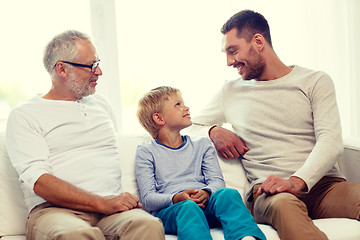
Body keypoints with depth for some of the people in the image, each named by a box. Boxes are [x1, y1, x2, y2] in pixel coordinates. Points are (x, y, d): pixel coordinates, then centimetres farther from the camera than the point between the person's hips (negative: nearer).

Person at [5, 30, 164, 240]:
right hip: (55, 210, -3)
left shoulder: (100, 104, 26)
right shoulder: (24, 116, 6)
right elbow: (38, 181, -8)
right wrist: (103, 203, -17)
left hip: (111, 209, 4)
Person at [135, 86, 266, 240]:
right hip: (167, 211, -3)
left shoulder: (202, 145, 25)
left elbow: (217, 181, 13)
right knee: (189, 208, -38)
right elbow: (148, 198, 3)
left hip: (205, 204, 3)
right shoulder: (146, 152, 13)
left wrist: (206, 192, -12)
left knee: (227, 194, -30)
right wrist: (176, 198, -17)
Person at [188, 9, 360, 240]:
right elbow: (192, 128, 27)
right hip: (267, 190, 0)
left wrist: (297, 181, -21)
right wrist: (215, 132, 2)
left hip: (323, 184, 0)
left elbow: (331, 142, -2)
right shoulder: (230, 91, 21)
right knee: (283, 204, -39)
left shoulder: (315, 81, 12)